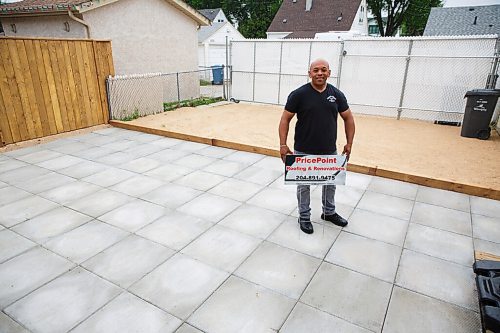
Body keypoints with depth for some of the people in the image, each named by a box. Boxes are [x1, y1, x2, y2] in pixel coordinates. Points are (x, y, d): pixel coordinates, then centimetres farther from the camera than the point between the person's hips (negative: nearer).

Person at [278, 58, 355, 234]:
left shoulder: (337, 94, -1)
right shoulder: (299, 94, -12)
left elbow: (348, 118, 8)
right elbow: (285, 119, -8)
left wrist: (349, 142, 3)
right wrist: (283, 144, -15)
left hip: (330, 151, 4)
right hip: (304, 151, -4)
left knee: (330, 183, 19)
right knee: (304, 185, 11)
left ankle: (329, 212, 42)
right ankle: (304, 216, 30)